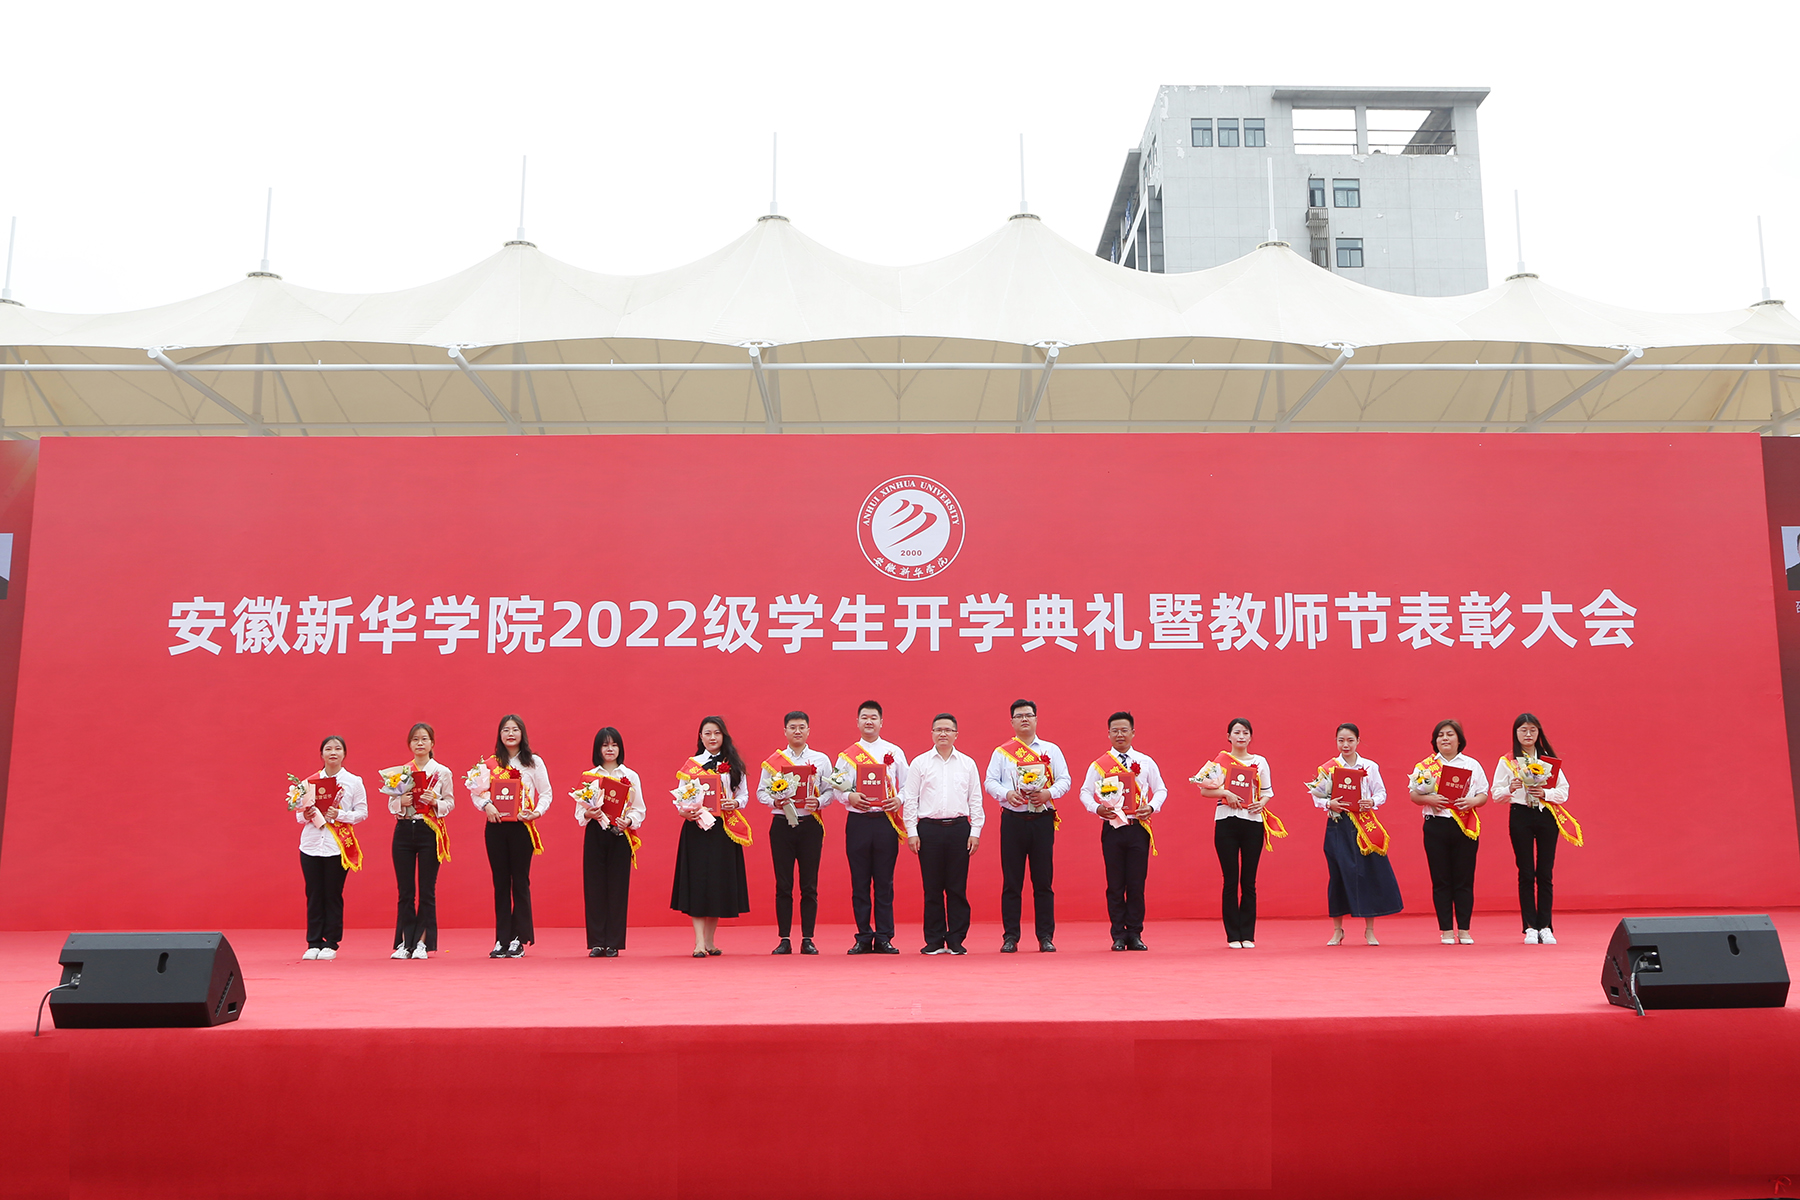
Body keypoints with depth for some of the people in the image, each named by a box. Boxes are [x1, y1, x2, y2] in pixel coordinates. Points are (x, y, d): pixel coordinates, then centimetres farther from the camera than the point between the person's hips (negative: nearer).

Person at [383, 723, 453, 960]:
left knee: (427, 891, 0)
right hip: (404, 831, 2)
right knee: (405, 891, 4)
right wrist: (401, 802, -11)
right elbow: (391, 803, 10)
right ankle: (405, 943, 11)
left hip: (430, 832, -2)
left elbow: (450, 803, 2)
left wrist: (435, 802, -17)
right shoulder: (399, 771, 9)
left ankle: (422, 943, 7)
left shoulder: (442, 772, 2)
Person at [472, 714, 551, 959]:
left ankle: (518, 939, 5)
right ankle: (501, 940, 8)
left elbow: (546, 793, 3)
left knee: (520, 881, 0)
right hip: (495, 826, 2)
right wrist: (485, 805, -13)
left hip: (522, 827, -2)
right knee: (500, 882, 4)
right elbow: (477, 791, 6)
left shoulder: (534, 762, 5)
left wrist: (537, 812, -13)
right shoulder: (490, 764, 9)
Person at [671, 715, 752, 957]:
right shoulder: (692, 764, 5)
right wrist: (685, 811, -18)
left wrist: (735, 804, -10)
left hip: (724, 828, 2)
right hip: (697, 828, -2)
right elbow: (681, 797, 1)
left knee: (720, 881, 4)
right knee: (697, 881, -7)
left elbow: (744, 794, 10)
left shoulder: (733, 765, 10)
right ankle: (699, 943, -7)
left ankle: (710, 941, 15)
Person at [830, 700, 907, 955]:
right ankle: (863, 938, 10)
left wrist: (898, 800, -11)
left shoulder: (894, 752, 9)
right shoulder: (847, 755, 9)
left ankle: (884, 938, 6)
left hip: (886, 821, 0)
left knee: (884, 883, 1)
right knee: (860, 882, 3)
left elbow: (907, 785, 8)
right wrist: (850, 797, -14)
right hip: (858, 821, 0)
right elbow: (837, 788, 5)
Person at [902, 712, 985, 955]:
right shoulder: (919, 763, 7)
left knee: (957, 888, 1)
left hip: (959, 828, 1)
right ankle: (934, 941, 10)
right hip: (929, 828, -1)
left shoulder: (968, 763, 10)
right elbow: (910, 799, 5)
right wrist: (911, 832, -2)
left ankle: (956, 940, 9)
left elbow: (975, 800, 10)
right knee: (932, 888, 2)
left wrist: (975, 831, 2)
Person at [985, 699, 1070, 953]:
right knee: (1011, 881, 0)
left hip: (1043, 819, 0)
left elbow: (1065, 780, 7)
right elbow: (990, 782, 4)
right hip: (1012, 819, 0)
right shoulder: (1001, 752, 11)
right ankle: (1010, 937, 6)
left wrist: (1048, 793, -12)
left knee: (1043, 880, 0)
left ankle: (1045, 937, 7)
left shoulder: (1051, 750, 12)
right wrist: (1007, 794, -15)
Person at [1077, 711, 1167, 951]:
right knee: (1115, 884, 1)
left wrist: (1152, 807, -6)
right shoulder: (1099, 765, 4)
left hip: (1138, 828, 1)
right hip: (1112, 828, -1)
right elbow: (1085, 792, 5)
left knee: (1137, 883, 1)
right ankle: (1119, 936, 9)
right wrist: (1097, 808, -13)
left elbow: (1161, 790, 13)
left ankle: (1135, 935, 10)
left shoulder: (1146, 762, 8)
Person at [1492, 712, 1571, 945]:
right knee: (1526, 873, 0)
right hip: (1520, 816, -1)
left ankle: (1545, 927, 7)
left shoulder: (1549, 760, 8)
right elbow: (1497, 794, 0)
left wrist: (1545, 793, -15)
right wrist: (1511, 789, -19)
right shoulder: (1507, 762, 5)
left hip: (1546, 815, 1)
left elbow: (1564, 792, 3)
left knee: (1546, 873, 1)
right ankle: (1530, 928, 5)